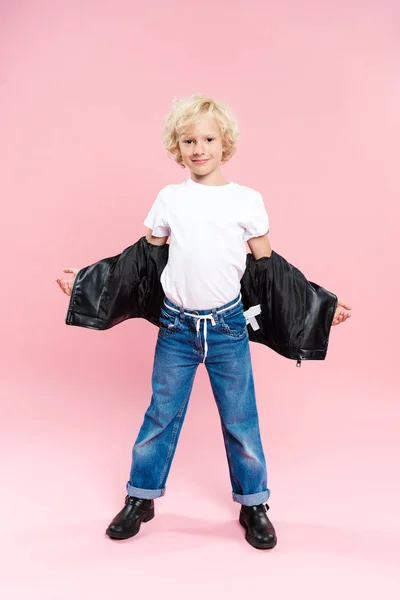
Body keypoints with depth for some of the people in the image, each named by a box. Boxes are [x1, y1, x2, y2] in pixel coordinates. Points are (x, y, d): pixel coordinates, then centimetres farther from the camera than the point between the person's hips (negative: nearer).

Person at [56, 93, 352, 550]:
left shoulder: (247, 200, 0)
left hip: (227, 326, -1)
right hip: (176, 325, 1)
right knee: (161, 414, 11)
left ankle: (253, 504, 29)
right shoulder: (168, 199, 4)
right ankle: (140, 498, 30)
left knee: (240, 419, 9)